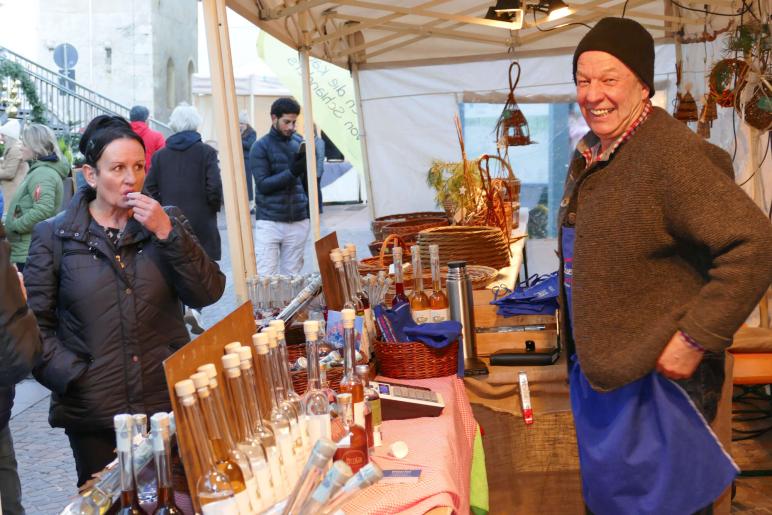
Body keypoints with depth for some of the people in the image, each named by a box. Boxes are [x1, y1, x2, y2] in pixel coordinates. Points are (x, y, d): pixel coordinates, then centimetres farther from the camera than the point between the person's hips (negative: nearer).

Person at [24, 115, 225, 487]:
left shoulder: (168, 221, 5)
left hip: (170, 401, 2)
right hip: (93, 414, -1)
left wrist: (166, 233, -15)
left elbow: (208, 294, -6)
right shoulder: (54, 236, -1)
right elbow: (34, 323, -2)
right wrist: (73, 378, -12)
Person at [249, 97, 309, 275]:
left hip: (298, 221, 3)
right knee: (265, 277, -6)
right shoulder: (260, 147, 0)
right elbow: (263, 184, -9)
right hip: (269, 222, -3)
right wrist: (292, 172, -19)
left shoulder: (299, 142, 11)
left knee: (291, 277, 6)